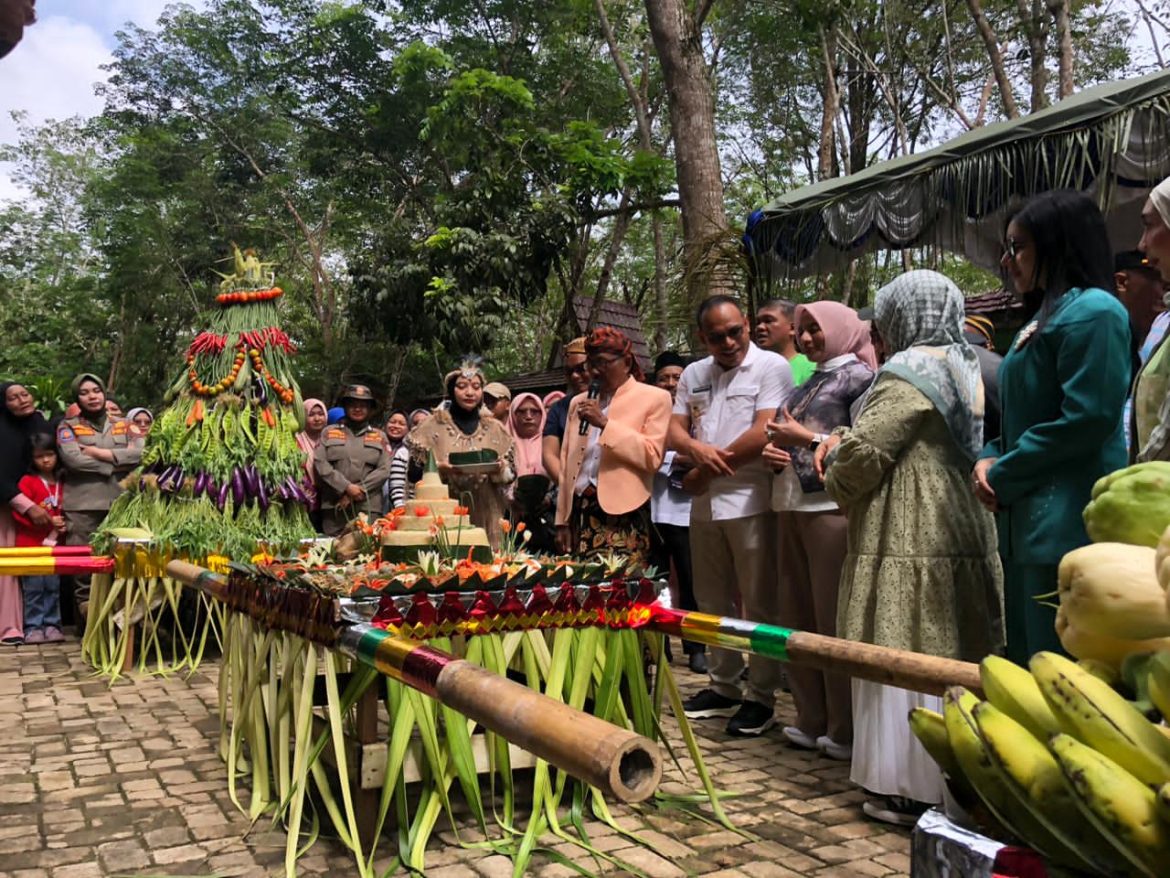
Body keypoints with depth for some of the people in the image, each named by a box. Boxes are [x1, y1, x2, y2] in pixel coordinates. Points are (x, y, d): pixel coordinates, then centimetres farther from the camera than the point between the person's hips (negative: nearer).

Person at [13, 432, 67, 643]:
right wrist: (48, 521, -17)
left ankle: (51, 625, 15)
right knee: (34, 588, -1)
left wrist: (62, 526, 0)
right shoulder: (28, 482, -5)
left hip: (53, 544, 4)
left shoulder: (60, 484, 11)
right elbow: (18, 512, -12)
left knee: (53, 587, 7)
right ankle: (33, 628, 6)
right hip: (31, 544, -4)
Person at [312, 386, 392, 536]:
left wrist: (359, 490, -7)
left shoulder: (379, 436, 16)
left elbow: (384, 470, 5)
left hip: (368, 507, 0)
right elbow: (320, 464, 1)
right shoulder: (329, 432, 14)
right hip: (334, 506, 0)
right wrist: (347, 487, -9)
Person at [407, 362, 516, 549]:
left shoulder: (495, 428, 9)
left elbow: (511, 473, 10)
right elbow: (415, 473, -1)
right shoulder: (432, 425, 2)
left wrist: (500, 470, -11)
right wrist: (441, 469, -18)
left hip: (486, 518, 2)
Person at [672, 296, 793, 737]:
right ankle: (723, 686, 27)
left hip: (751, 502, -7)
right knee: (712, 601, 14)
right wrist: (696, 447, -13)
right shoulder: (693, 374, 14)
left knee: (759, 603, 0)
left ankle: (761, 696, 10)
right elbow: (674, 428, 11)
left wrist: (708, 471, -9)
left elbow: (764, 433, -16)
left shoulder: (772, 367, -6)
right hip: (703, 504, 7)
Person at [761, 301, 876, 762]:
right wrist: (774, 453, 6)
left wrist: (808, 439, -12)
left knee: (835, 620, -5)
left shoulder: (858, 376, 0)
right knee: (798, 619, 9)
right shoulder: (807, 383, 22)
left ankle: (845, 730, 5)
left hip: (831, 508, -8)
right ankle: (812, 722, 18)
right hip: (792, 507, 8)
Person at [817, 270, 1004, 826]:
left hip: (908, 544, -9)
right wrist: (846, 443, 12)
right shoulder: (967, 367, 15)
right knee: (949, 657, 13)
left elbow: (863, 453, -18)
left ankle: (910, 788, 4)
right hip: (964, 535, 9)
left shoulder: (910, 373, -13)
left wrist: (837, 478, 3)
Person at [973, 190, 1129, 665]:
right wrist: (990, 459, 3)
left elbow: (1088, 419, -19)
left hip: (1068, 525, -10)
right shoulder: (1044, 318, 19)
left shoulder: (1093, 311, -10)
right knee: (1027, 665, 16)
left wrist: (1002, 477, -11)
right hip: (1029, 523, 10)